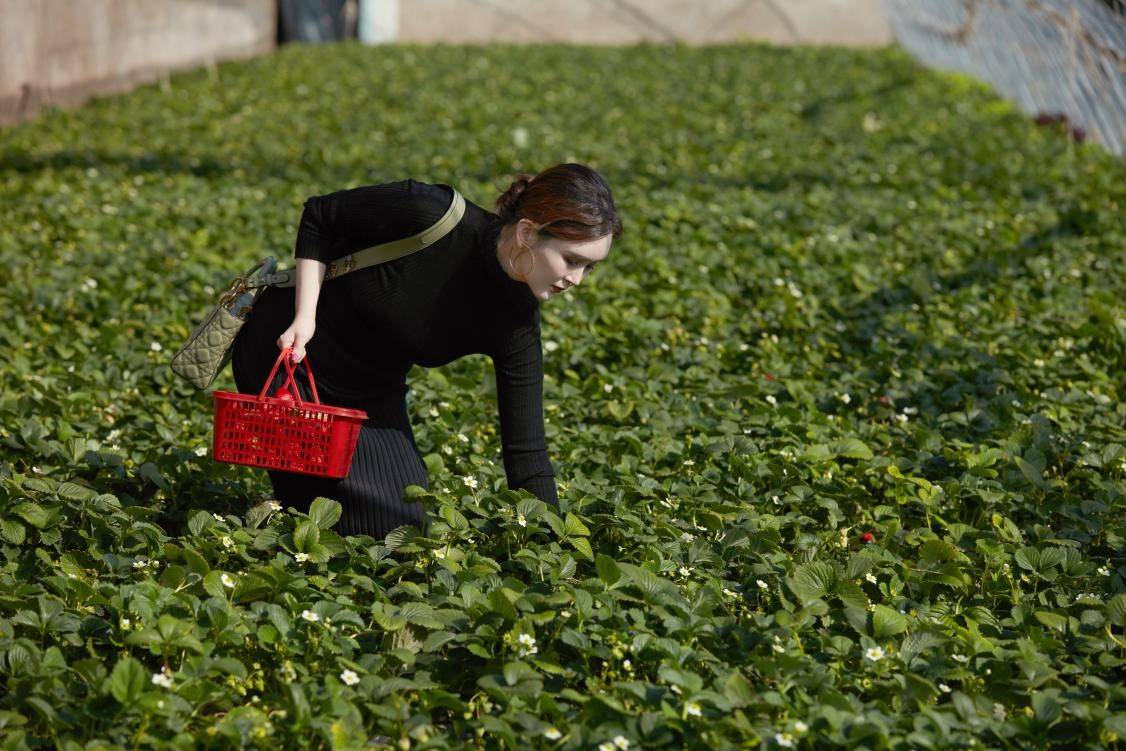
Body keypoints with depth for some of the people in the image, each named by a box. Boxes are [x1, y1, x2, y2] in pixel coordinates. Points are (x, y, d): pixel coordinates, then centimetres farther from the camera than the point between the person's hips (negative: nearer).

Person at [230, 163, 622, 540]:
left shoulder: (516, 320, -17)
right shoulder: (428, 214, -31)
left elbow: (526, 450, -15)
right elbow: (318, 215, -15)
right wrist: (305, 315, -22)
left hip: (371, 393, 5)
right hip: (281, 352, -5)